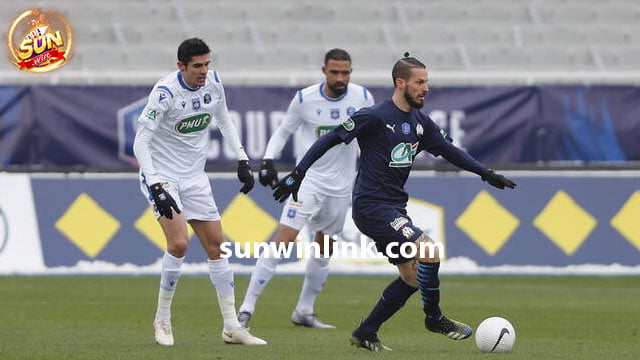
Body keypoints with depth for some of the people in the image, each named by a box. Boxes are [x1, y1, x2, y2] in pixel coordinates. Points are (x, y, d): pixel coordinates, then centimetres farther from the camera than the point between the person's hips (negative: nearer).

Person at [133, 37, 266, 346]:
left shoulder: (213, 83, -4)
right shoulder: (165, 92, -23)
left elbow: (223, 120, 16)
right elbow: (141, 142, -23)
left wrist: (242, 160, 10)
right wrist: (156, 187, -31)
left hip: (194, 177, 6)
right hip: (162, 175, -6)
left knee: (216, 246, 4)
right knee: (179, 243, -22)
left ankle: (232, 327, 10)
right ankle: (162, 321, -5)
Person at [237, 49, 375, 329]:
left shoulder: (362, 98, -5)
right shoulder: (304, 99, -10)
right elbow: (284, 130, 3)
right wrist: (268, 159, -10)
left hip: (341, 186, 4)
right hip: (309, 178, -4)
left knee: (324, 250, 12)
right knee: (283, 240, -15)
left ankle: (304, 311, 26)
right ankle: (247, 308, -15)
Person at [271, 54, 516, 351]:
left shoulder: (420, 122, 10)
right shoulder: (374, 117, -14)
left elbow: (447, 150, 22)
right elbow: (331, 139, -11)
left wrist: (486, 173, 18)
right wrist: (298, 174, -14)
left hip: (395, 209, 9)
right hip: (372, 206, -9)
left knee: (412, 277, 7)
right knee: (429, 251, -19)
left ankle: (365, 334, 15)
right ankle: (434, 318, 0)